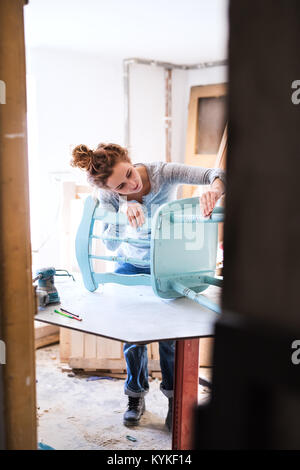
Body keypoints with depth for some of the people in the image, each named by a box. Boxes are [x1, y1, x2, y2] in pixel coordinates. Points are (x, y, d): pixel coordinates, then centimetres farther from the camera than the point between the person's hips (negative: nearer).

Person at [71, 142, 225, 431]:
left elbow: (216, 175, -33)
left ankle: (174, 396, 23)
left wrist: (214, 190, -57)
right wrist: (123, 210, -45)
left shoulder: (162, 172, -26)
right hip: (131, 265, 2)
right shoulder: (108, 194, -21)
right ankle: (136, 396, 28)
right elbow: (110, 243, -27)